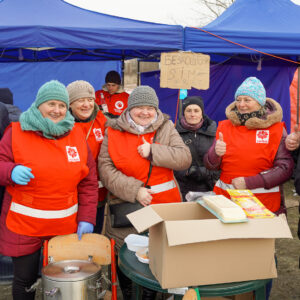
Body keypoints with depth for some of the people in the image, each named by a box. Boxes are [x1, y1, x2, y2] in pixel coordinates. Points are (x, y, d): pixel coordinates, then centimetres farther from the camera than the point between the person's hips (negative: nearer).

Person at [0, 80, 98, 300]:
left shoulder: (77, 135, 4)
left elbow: (89, 182, 3)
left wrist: (87, 219, -2)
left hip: (66, 226, 2)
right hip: (24, 225, -1)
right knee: (25, 280, 10)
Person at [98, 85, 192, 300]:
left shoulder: (166, 128, 4)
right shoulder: (114, 132, 2)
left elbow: (185, 158, -5)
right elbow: (105, 168, -6)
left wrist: (153, 151, -16)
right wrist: (134, 190, -16)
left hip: (163, 206, 1)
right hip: (125, 207, 0)